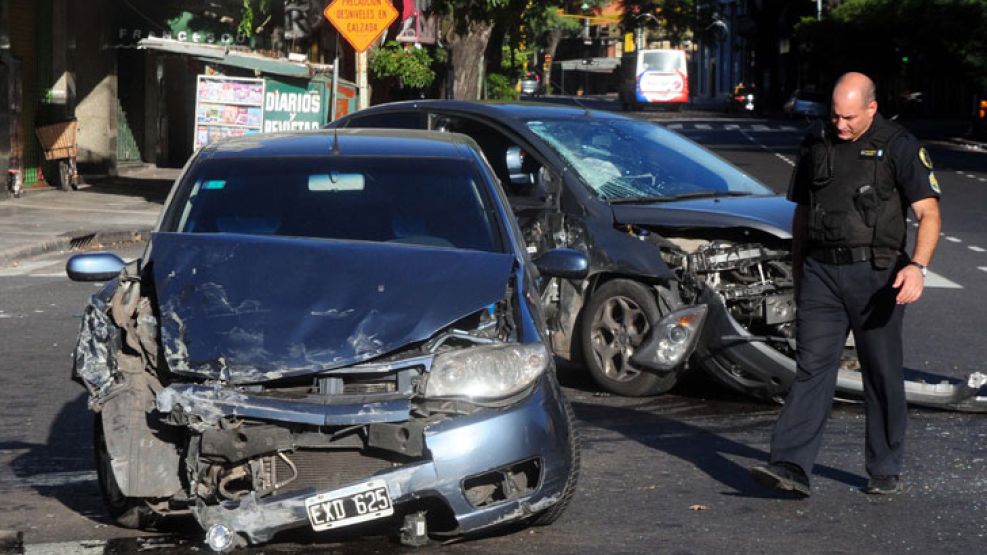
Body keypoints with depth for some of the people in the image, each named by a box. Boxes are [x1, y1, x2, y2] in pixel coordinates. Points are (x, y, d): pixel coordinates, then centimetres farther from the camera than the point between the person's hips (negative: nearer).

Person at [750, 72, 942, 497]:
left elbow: (928, 212, -8)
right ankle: (792, 466, -14)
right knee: (812, 368, -6)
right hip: (820, 272, 3)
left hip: (873, 274, -3)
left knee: (882, 374, 4)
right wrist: (798, 279, 20)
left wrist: (917, 266, -24)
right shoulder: (815, 146, 12)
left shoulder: (899, 147, -2)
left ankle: (885, 471, 16)